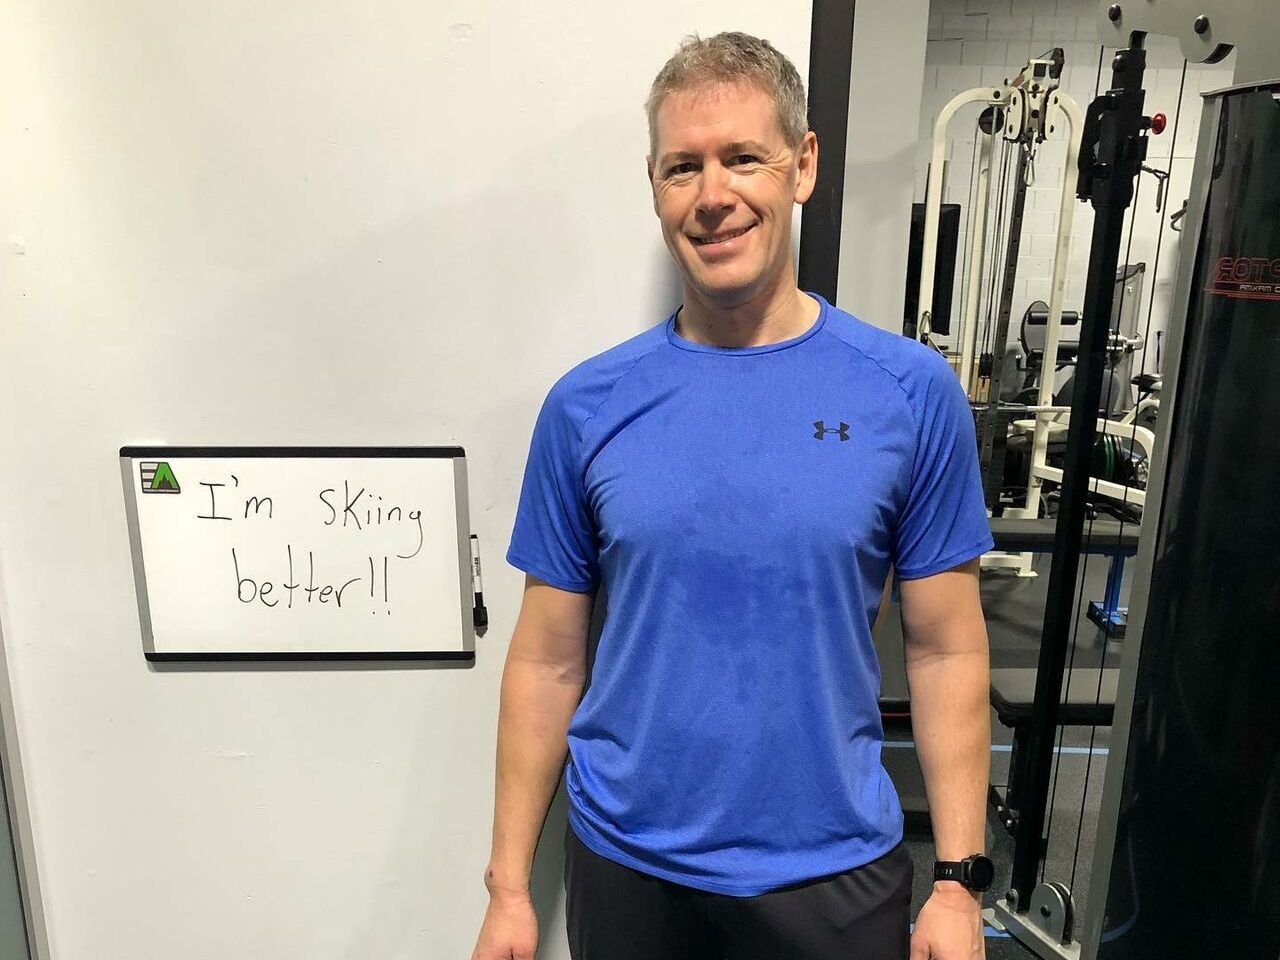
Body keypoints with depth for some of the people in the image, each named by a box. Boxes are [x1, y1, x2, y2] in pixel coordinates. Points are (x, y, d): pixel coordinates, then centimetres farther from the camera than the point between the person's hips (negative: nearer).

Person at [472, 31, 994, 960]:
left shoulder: (912, 393, -8)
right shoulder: (587, 406, -7)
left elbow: (946, 651, -4)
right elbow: (548, 660, -3)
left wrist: (959, 881, -5)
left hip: (834, 875, 0)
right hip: (624, 867, 1)